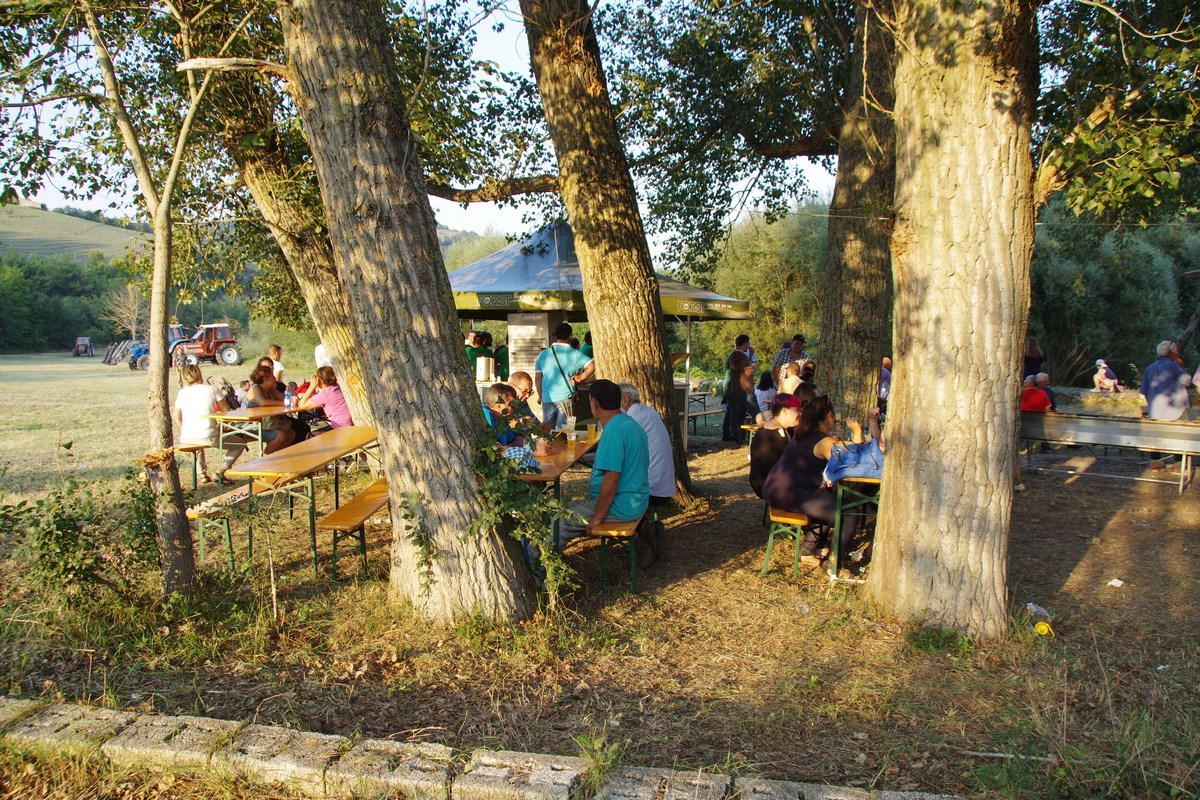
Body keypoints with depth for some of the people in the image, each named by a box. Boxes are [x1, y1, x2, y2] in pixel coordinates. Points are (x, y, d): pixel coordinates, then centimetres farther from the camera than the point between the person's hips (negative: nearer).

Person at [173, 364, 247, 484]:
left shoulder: (182, 392, 8)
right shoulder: (211, 389, -1)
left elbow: (176, 416, 13)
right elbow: (226, 410, 3)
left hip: (185, 439, 5)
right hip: (208, 437, -5)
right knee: (240, 443, 15)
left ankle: (203, 472, 33)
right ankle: (219, 473, 6)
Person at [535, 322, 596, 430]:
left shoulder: (543, 354, 3)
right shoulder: (574, 354, -4)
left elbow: (537, 378, 5)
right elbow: (592, 366, -13)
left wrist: (540, 396, 17)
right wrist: (580, 377, 1)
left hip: (547, 399, 2)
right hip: (565, 398, -2)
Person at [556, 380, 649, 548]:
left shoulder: (615, 430, -23)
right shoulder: (629, 423, 10)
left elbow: (611, 478, -26)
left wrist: (598, 517, -17)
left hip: (621, 507, -10)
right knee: (572, 509, 20)